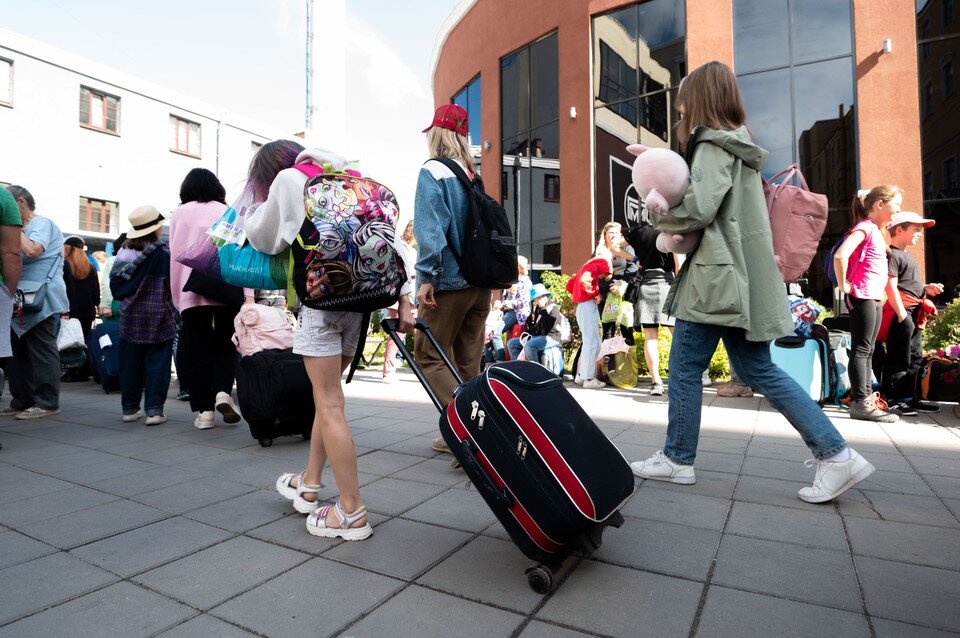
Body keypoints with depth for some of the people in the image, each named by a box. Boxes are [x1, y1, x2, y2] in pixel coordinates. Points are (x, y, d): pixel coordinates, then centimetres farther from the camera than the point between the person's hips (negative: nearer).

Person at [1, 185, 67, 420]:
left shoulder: (42, 223, -5)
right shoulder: (24, 229, 23)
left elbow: (32, 251, -23)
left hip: (43, 302, -10)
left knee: (41, 352, -7)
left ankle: (47, 403, -3)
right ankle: (22, 401, 16)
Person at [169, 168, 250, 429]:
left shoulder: (179, 214, 10)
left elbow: (175, 256, 6)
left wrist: (177, 297, 8)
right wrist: (248, 294, -2)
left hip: (192, 290, 0)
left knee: (197, 350, 8)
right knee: (225, 345, 16)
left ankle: (204, 410, 9)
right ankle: (222, 392, -5)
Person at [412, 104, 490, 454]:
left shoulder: (433, 172, -5)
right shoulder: (473, 175, 14)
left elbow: (430, 229, -16)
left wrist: (427, 276, -17)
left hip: (448, 281, -7)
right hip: (480, 282, 7)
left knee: (428, 355, 2)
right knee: (467, 362, 11)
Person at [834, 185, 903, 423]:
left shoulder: (876, 230, 19)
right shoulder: (865, 227, -11)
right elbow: (840, 255, -26)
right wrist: (843, 285, -19)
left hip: (874, 297, 10)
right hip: (862, 296, -10)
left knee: (868, 350, 11)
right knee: (861, 349, -9)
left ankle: (866, 398, 18)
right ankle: (860, 403, -7)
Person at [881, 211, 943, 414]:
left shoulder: (905, 255, 20)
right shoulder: (893, 255, -11)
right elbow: (891, 287, -19)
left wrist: (926, 289, 10)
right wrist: (903, 316, -22)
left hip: (914, 313, 11)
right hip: (903, 313, -11)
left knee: (914, 358, 15)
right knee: (899, 359, -7)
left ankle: (909, 398, 24)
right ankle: (893, 400, -1)